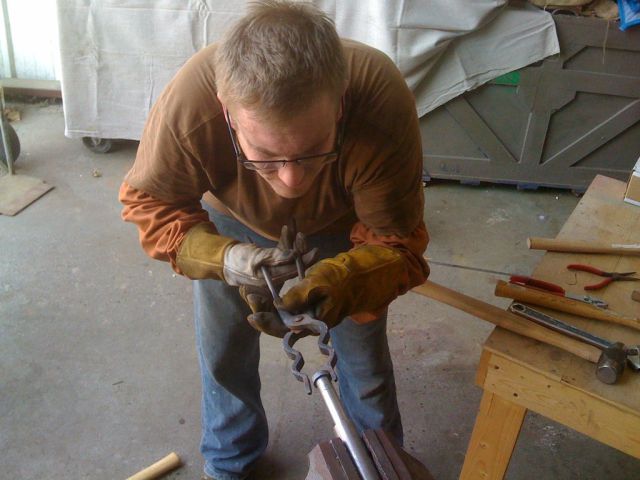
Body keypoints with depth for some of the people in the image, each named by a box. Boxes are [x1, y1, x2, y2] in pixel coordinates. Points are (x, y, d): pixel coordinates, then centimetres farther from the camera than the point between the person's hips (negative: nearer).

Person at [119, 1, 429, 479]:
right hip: (233, 226, 1)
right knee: (223, 354, 15)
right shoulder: (186, 106, -40)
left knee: (366, 361, 11)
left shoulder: (382, 100, -42)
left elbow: (395, 243, -31)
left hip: (343, 229, 0)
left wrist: (343, 281, -53)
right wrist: (224, 260, -39)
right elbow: (149, 202, -21)